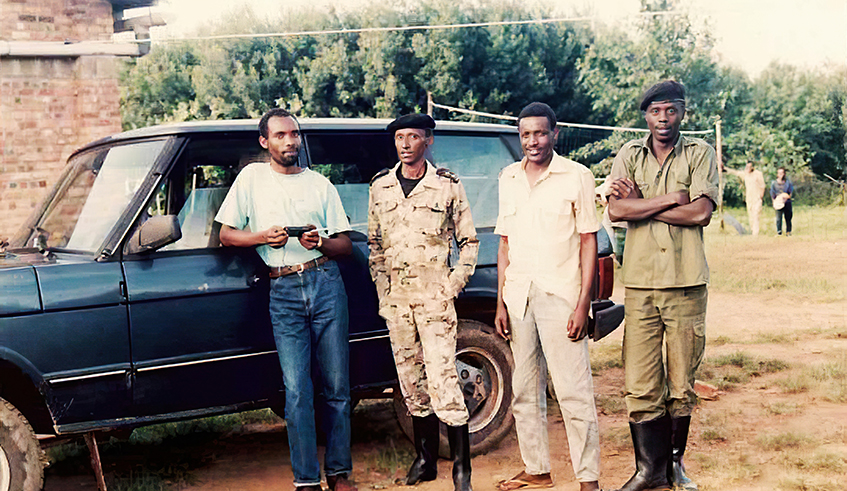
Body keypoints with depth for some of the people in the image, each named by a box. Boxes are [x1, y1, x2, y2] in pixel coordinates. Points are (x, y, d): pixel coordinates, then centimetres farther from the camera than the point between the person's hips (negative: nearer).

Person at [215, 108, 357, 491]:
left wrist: (320, 242, -9)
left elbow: (345, 246, 12)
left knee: (337, 387, 3)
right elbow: (226, 235, 9)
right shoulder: (252, 177, 10)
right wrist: (264, 237, -8)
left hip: (326, 283, 2)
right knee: (297, 391, -5)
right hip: (284, 291, -1)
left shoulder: (319, 183, 13)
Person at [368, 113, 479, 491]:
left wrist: (453, 285, -4)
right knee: (411, 383, 10)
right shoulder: (380, 186, 9)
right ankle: (425, 459, 22)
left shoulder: (447, 185, 0)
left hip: (434, 297, -4)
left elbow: (469, 241, 5)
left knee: (442, 379, -10)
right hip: (396, 299, 4)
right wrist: (382, 287, 7)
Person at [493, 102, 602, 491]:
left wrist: (583, 305, -11)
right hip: (518, 297, 5)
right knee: (524, 392, 11)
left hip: (560, 297, -5)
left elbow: (588, 242, -4)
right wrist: (500, 302, 9)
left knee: (574, 392, -5)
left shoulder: (577, 177, -3)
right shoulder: (508, 178, 11)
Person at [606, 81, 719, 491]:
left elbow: (701, 212, -10)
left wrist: (641, 204, -6)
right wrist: (671, 198, -10)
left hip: (686, 284, -1)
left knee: (682, 384, 6)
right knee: (640, 387, -1)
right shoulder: (629, 155, 9)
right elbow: (616, 210, -5)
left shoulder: (700, 154, 4)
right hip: (640, 284, 1)